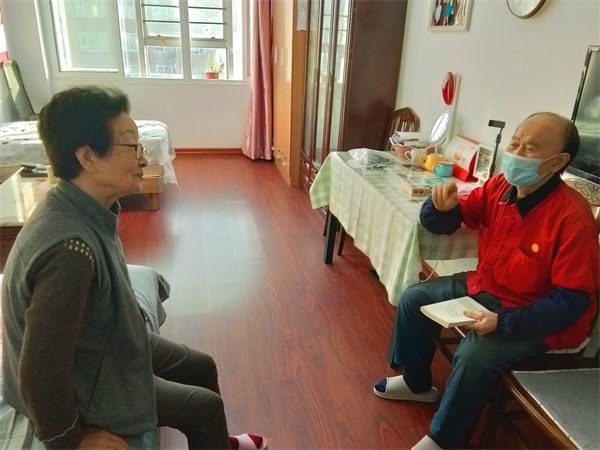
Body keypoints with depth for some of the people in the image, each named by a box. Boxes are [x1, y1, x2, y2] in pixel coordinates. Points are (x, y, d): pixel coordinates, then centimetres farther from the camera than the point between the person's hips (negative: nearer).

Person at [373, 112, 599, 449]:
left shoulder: (573, 218, -27)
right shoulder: (500, 187, -9)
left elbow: (572, 301, -24)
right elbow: (444, 225, 1)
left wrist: (502, 321, -32)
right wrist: (442, 207, -24)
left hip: (537, 319, -7)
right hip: (484, 287, 7)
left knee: (474, 353, -30)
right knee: (414, 299, 4)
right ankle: (417, 383, 27)